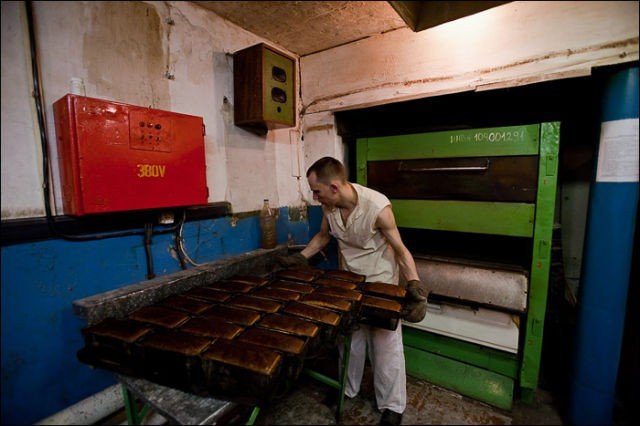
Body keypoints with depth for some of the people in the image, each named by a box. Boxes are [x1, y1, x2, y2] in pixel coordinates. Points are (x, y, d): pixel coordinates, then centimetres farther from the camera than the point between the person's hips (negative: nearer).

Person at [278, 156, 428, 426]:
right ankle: (346, 389, 43)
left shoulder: (378, 207, -31)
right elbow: (324, 235, 6)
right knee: (349, 339, 20)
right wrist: (300, 257, -1)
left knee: (385, 347, 9)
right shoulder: (328, 206, -15)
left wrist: (415, 285, -32)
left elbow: (400, 250, -20)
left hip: (380, 284, -5)